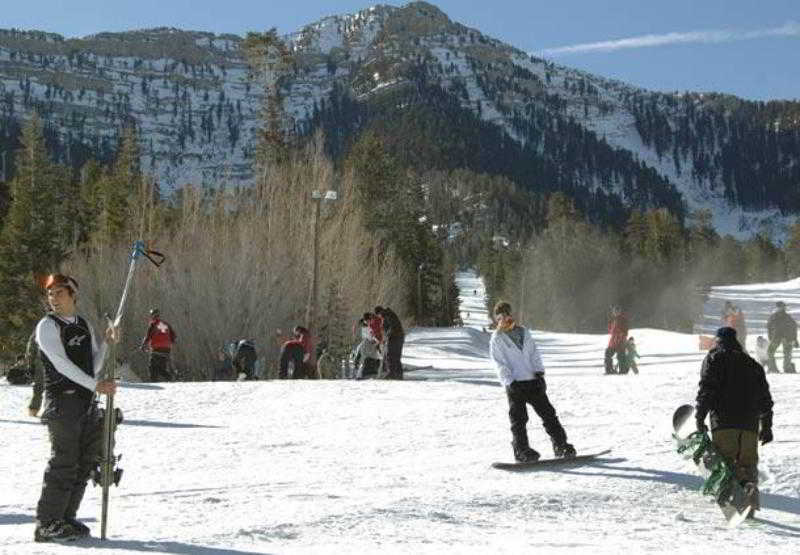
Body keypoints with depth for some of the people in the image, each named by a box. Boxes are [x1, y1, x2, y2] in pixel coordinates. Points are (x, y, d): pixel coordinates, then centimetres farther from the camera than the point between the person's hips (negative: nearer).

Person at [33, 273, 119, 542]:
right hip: (63, 401, -7)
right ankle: (47, 524, -4)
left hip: (87, 401, 7)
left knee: (85, 462, 9)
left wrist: (107, 342, 0)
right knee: (64, 462, -9)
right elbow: (61, 364, -16)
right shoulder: (47, 326, -6)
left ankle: (66, 518, 18)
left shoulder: (84, 325, 15)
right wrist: (96, 385, -20)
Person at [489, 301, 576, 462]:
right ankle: (521, 450, 1)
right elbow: (499, 364, -4)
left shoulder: (524, 332, 15)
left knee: (548, 413, 3)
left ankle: (561, 445, 9)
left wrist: (539, 372, -1)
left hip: (533, 381, 4)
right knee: (518, 419, -6)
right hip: (515, 384, -4)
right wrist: (509, 382, -14)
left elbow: (534, 353, 13)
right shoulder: (497, 339, 2)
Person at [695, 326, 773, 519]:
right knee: (748, 461, 10)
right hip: (750, 423, 4)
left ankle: (744, 486, -30)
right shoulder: (753, 364, 24)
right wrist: (766, 426, 29)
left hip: (723, 422, -4)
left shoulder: (714, 358, 10)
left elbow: (706, 389, -3)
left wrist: (700, 417, -2)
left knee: (726, 460, -5)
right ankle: (751, 483, -17)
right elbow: (765, 398, 24)